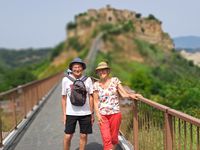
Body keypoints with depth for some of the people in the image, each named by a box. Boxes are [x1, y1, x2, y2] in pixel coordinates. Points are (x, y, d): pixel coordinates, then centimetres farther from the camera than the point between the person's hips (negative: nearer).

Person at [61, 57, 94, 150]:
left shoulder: (87, 80, 1)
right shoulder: (66, 80, -1)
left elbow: (90, 97, 6)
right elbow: (64, 98, 4)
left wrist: (92, 113, 5)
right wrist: (64, 114, 3)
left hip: (85, 113, 1)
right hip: (71, 113, -1)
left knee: (83, 135, 7)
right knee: (68, 136, 1)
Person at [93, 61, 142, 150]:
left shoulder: (115, 80, 1)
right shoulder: (96, 85, 3)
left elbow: (123, 94, -5)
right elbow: (96, 101, 5)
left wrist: (131, 95, -24)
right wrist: (98, 114, -5)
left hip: (115, 113, 0)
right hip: (102, 115, 0)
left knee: (114, 138, 9)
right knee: (106, 139, -8)